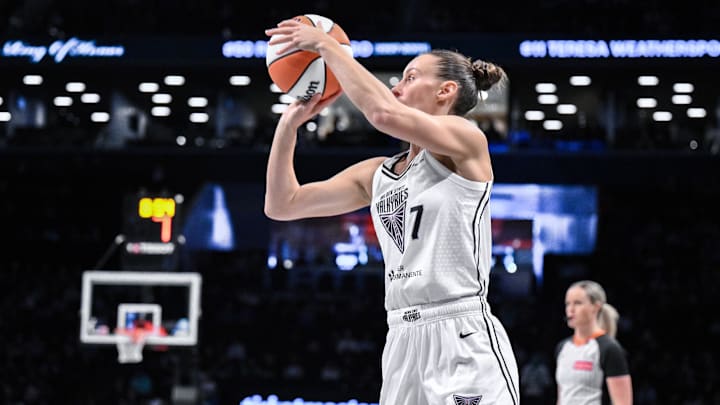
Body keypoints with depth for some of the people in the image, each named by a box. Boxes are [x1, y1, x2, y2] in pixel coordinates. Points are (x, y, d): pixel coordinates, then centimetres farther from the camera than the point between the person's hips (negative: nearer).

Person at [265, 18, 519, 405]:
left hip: (463, 342, -7)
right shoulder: (377, 173, 16)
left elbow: (385, 113, -21)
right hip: (403, 344, 7)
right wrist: (290, 122, 7)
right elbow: (282, 205, 16)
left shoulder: (466, 139, -3)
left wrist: (327, 46, -11)